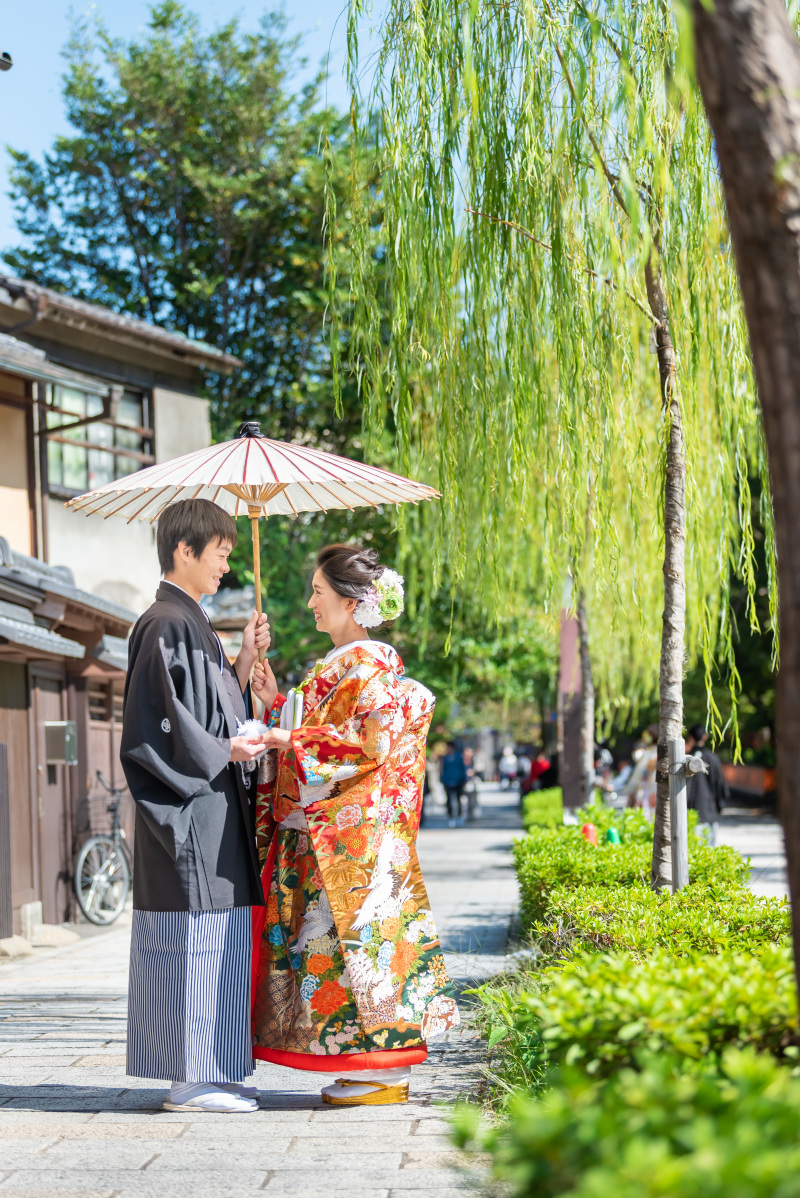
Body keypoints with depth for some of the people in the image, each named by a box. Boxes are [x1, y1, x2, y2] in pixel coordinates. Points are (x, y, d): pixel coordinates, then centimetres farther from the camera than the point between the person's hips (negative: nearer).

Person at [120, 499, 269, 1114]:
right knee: (194, 937, -6)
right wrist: (222, 754, -15)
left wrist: (244, 661, 11)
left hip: (214, 806, 10)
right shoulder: (166, 625, -13)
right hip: (191, 809, -10)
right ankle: (190, 1079, 0)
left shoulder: (192, 624, 18)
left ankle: (207, 1072, 17)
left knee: (216, 940, 11)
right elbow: (153, 725, -19)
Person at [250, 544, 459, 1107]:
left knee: (358, 934, -6)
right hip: (321, 833, 9)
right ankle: (370, 1068, 14)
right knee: (331, 937, 9)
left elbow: (374, 742, -20)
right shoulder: (337, 666, 18)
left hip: (354, 834, -9)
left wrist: (296, 740, -19)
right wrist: (276, 705, 14)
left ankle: (383, 1072, 0)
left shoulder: (369, 666, -11)